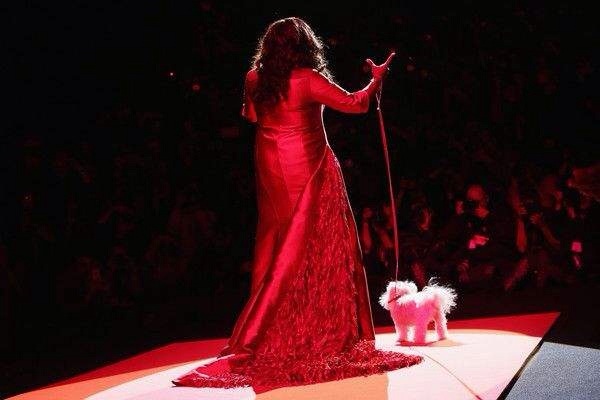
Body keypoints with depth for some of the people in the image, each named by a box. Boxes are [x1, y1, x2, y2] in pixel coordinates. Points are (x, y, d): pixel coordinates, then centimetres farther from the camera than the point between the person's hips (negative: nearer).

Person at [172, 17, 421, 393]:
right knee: (319, 251, 3)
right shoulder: (308, 79, -14)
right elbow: (356, 103, -11)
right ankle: (325, 335, 9)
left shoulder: (254, 79, 1)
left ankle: (266, 340, 19)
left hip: (273, 173, 6)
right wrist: (377, 78, 6)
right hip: (309, 171, -5)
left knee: (278, 250, 13)